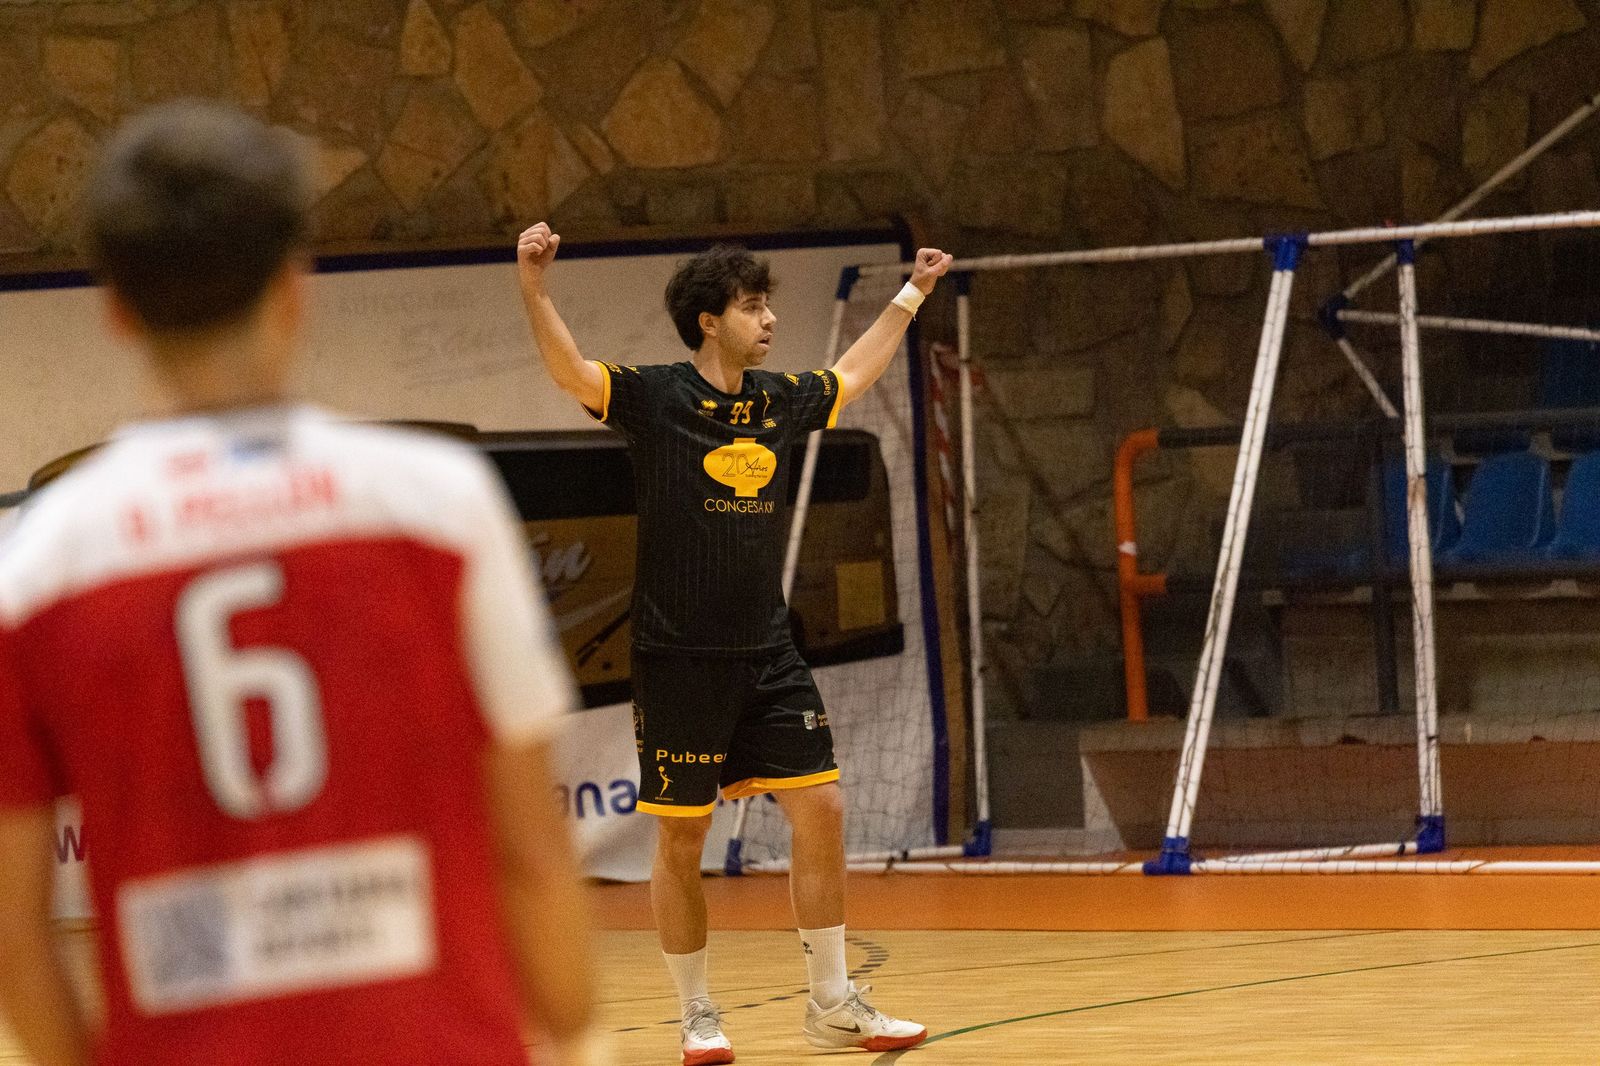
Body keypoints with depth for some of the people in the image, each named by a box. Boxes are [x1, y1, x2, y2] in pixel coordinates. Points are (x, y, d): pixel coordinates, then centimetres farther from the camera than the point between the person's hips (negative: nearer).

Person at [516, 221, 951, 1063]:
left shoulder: (781, 400, 8)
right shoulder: (654, 397, -9)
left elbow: (855, 373, 28)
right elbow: (569, 371, -25)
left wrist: (912, 294, 35)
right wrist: (532, 285, -40)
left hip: (766, 654, 5)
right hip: (678, 658, -5)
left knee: (821, 812, 1)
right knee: (681, 840, 2)